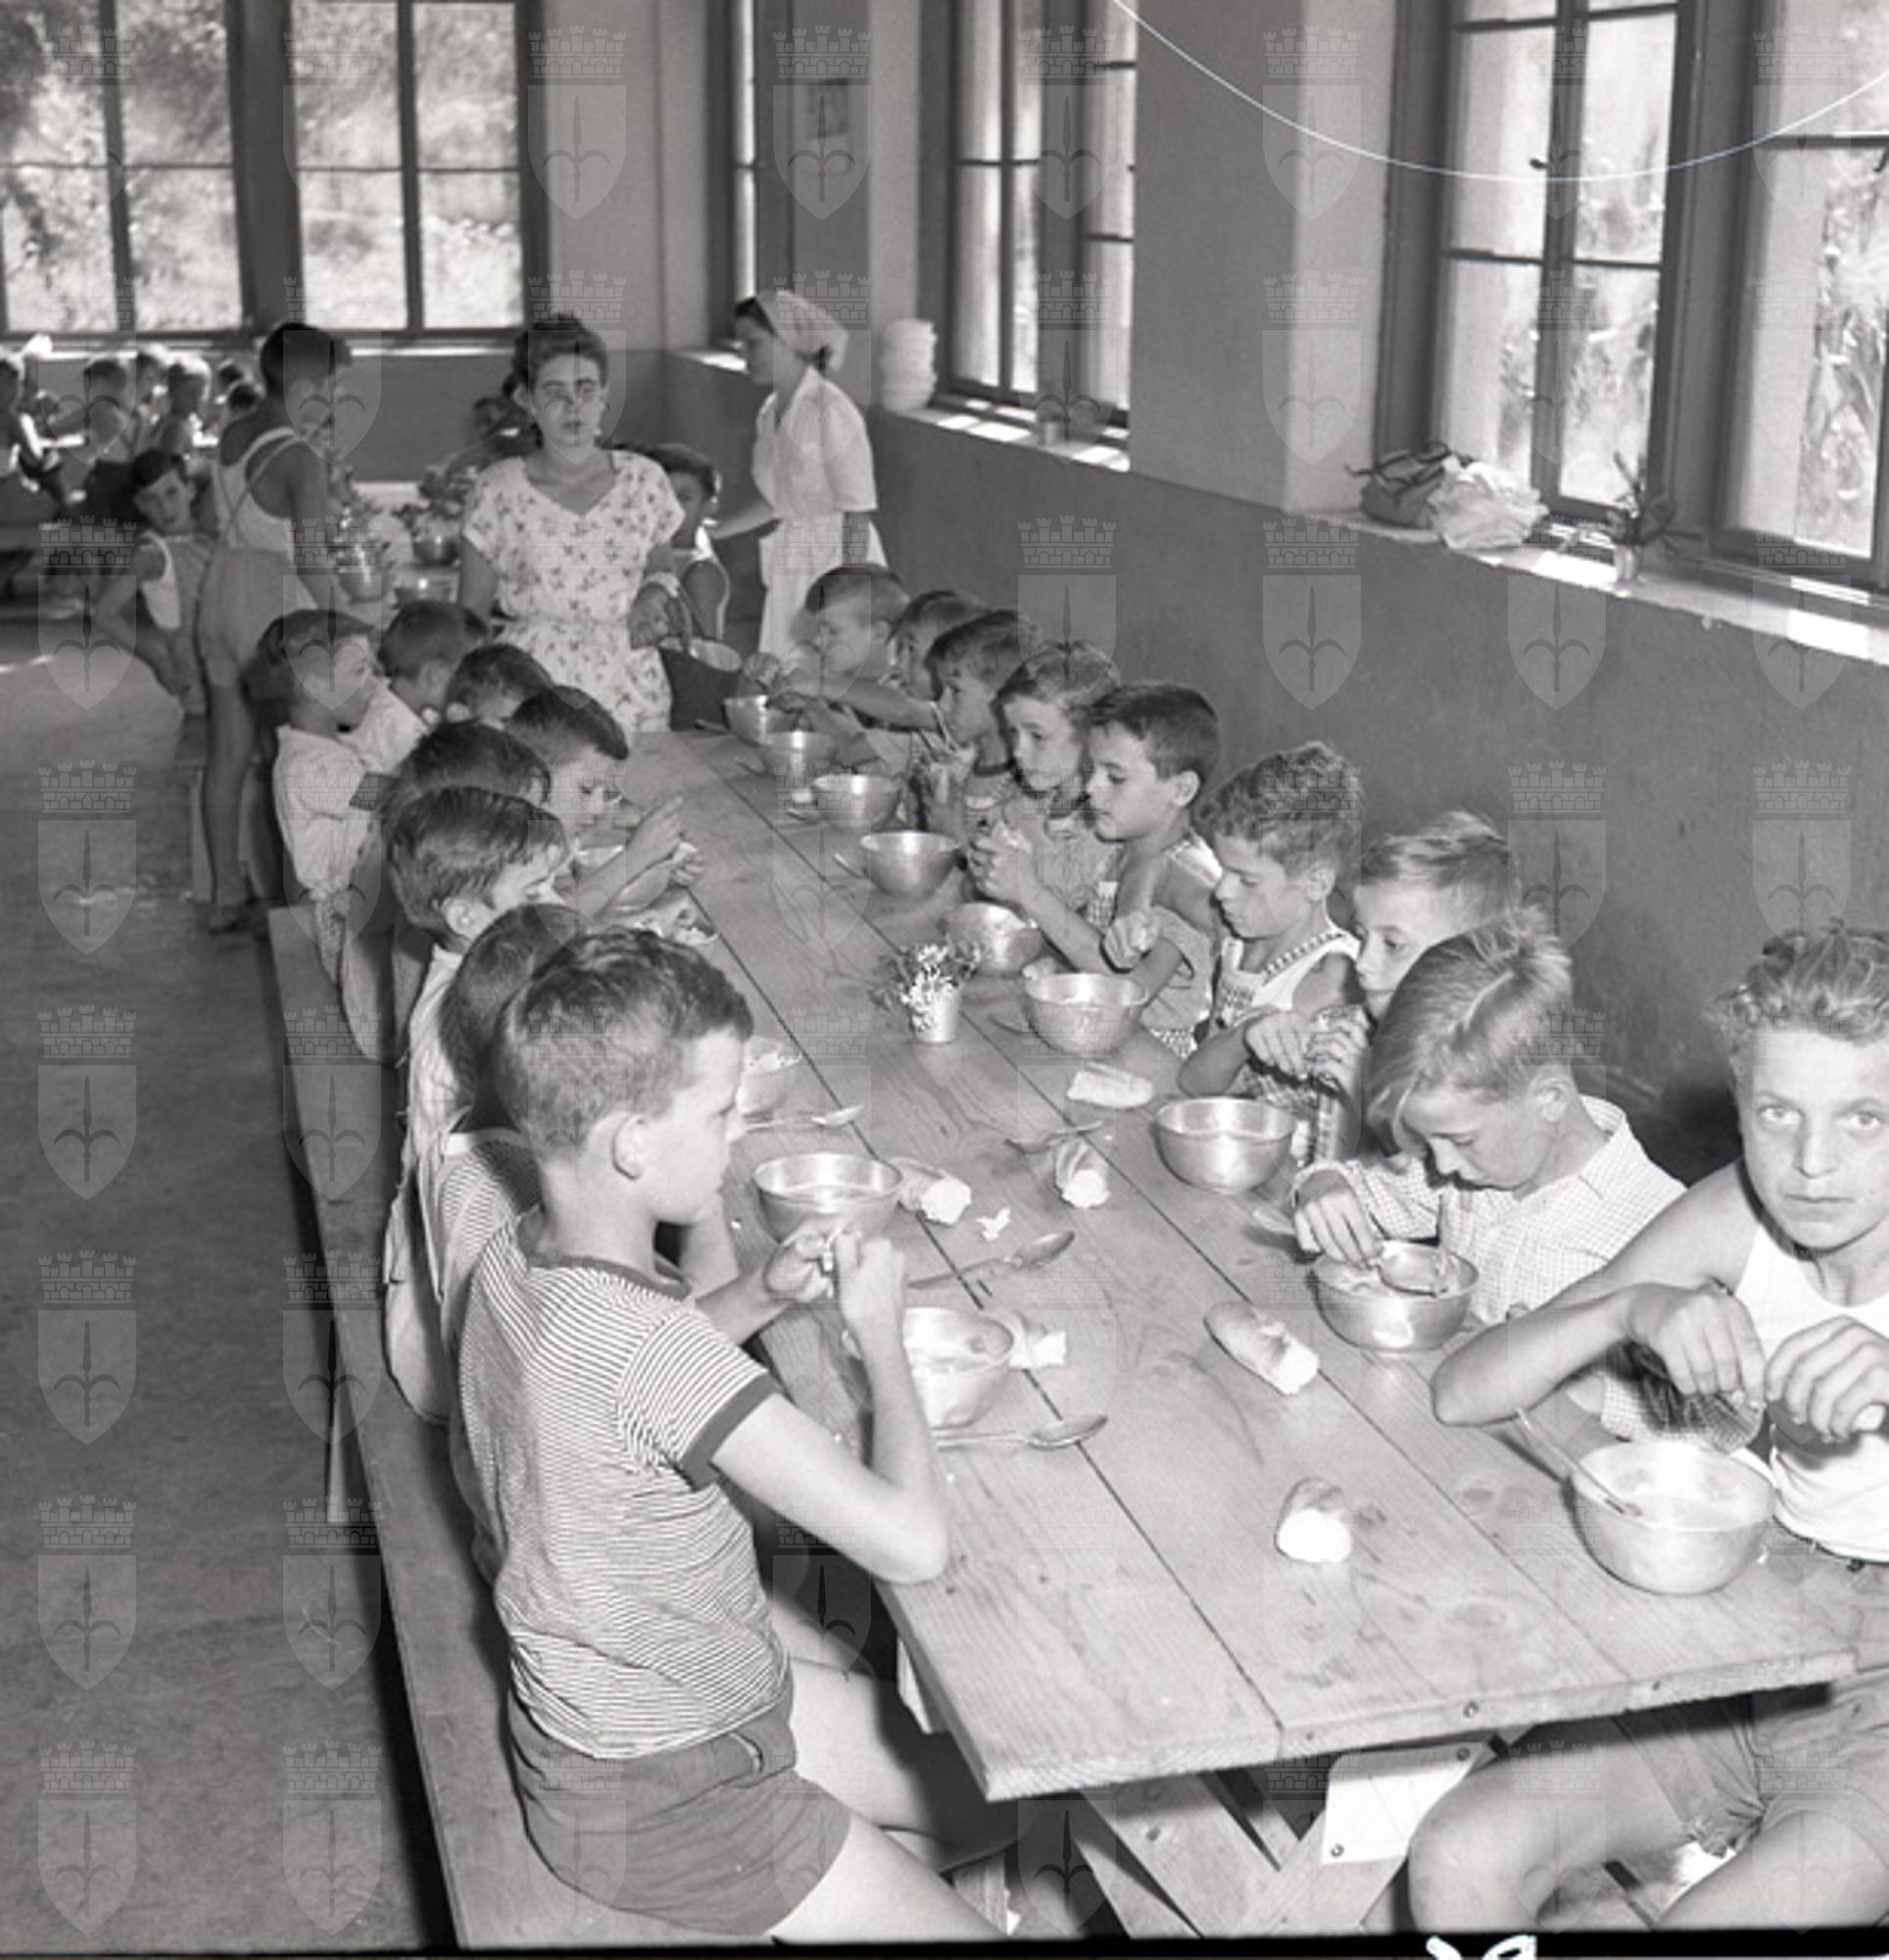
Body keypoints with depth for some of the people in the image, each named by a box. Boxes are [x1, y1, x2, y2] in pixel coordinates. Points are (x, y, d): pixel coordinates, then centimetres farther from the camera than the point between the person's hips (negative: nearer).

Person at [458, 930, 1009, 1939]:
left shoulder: (513, 1257, -8)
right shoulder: (644, 1343, -36)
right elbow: (912, 1542, -35)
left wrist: (761, 1299, -1)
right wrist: (879, 1331, -19)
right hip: (655, 1798, -9)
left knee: (1000, 1802, 15)